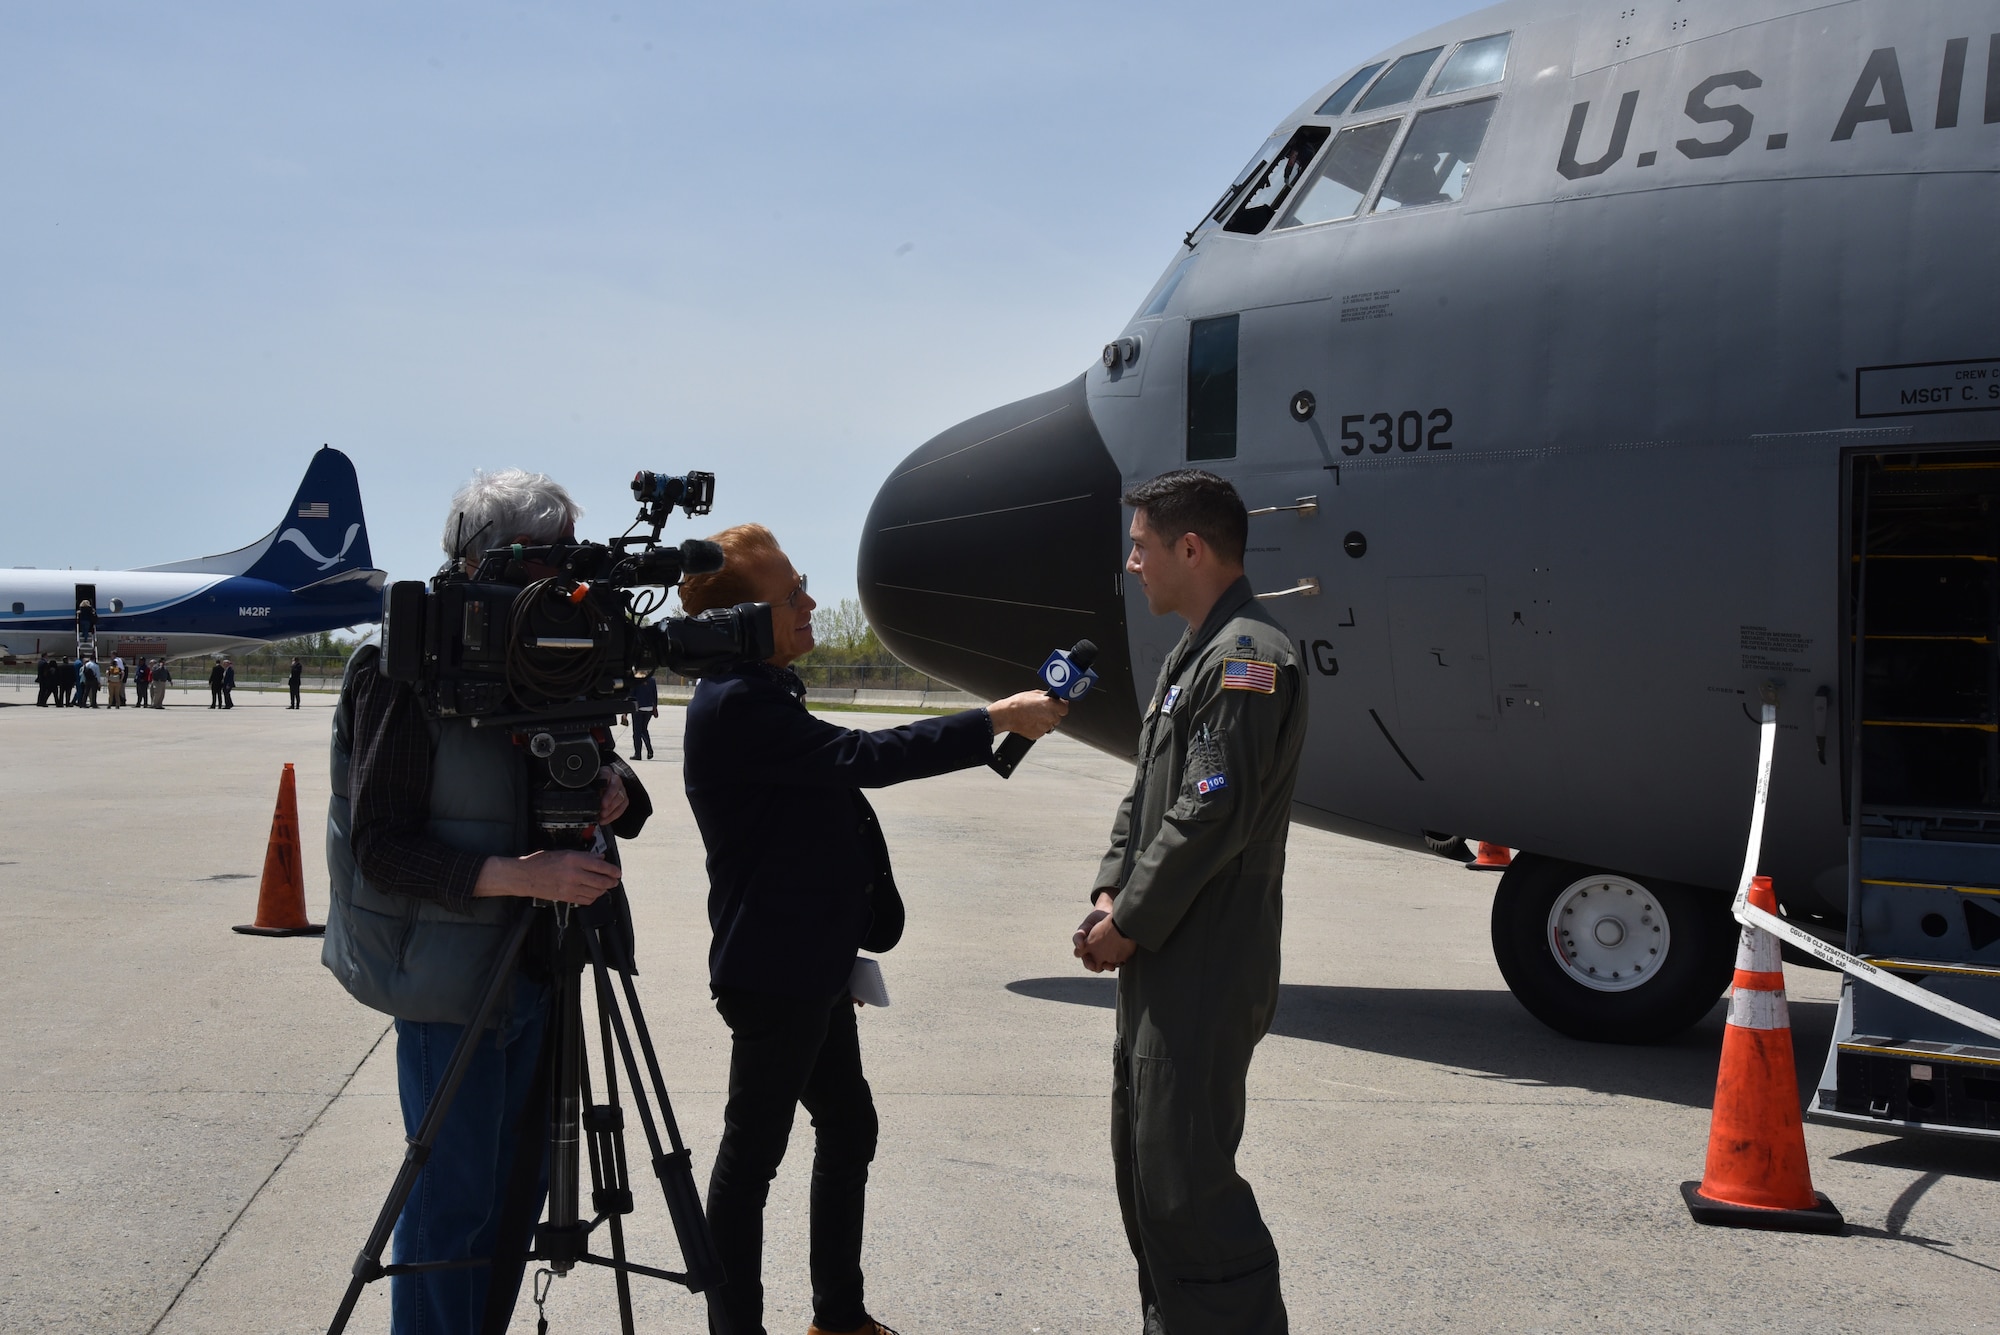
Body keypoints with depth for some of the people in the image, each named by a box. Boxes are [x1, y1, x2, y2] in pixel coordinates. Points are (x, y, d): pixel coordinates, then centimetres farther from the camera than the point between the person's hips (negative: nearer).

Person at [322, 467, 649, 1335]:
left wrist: (614, 792, -13)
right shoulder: (408, 678, -15)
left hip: (535, 968, 7)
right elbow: (381, 849, -18)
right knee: (455, 1197, 0)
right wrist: (517, 874, -28)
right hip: (453, 978, -7)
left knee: (520, 1184, 16)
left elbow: (618, 793, 11)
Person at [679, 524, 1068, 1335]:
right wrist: (998, 720, -21)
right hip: (774, 972, -10)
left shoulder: (758, 696, 12)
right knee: (754, 1151, 0)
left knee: (848, 1130, 17)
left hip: (809, 967, 10)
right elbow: (863, 757, -25)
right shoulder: (735, 705, -20)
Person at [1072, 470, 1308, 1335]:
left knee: (1187, 1186, -8)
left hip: (1205, 977, -10)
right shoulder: (1191, 655, 16)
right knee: (1143, 1167, 17)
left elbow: (1210, 815, -22)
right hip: (1159, 967, 10)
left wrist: (1131, 924, -14)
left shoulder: (1247, 656, -15)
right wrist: (1110, 896, 3)